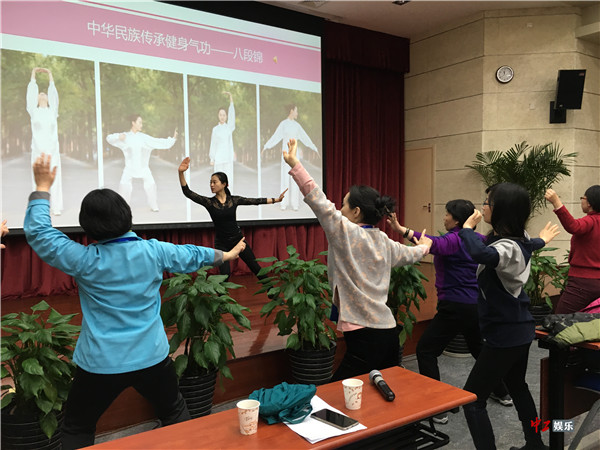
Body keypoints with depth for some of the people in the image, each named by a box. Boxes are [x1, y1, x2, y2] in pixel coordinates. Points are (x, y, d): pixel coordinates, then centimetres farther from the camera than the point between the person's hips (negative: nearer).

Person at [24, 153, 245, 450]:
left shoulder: (84, 260, -14)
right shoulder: (154, 251, -8)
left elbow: (37, 233, -2)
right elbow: (192, 256, 9)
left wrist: (42, 188, 6)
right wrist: (225, 255, 27)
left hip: (100, 364, -2)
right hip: (152, 358, 2)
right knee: (175, 414, 23)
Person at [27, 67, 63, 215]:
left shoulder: (52, 111, 14)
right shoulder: (34, 112, 11)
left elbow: (54, 94, 12)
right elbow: (31, 93, 9)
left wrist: (50, 75, 17)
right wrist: (33, 75, 16)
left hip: (53, 151, 1)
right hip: (38, 151, -1)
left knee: (55, 180, -4)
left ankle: (56, 208, -3)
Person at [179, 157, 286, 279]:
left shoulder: (234, 200, -3)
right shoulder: (209, 202, -7)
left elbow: (255, 201, 1)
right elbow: (187, 192, -17)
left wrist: (276, 199, 1)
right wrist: (181, 173, -30)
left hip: (237, 239, 1)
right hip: (221, 244, -1)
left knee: (255, 267, 8)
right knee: (225, 274, -10)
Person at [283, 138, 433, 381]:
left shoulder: (347, 233, -10)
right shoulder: (383, 242, 10)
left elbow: (320, 203, -19)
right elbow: (409, 254, 29)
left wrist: (294, 164, -17)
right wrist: (424, 246, 52)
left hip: (365, 336, -8)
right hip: (388, 331, 8)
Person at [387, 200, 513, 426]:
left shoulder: (454, 239, -16)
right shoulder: (478, 239, 8)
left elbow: (435, 245, -37)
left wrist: (402, 230, -49)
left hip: (455, 306, -9)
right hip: (476, 304, 9)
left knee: (425, 350, -3)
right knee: (478, 348, 30)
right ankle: (502, 392, 44)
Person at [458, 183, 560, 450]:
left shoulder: (509, 248, -29)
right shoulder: (517, 238, -1)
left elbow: (481, 254, -52)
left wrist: (467, 229, -34)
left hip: (505, 335, -10)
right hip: (518, 330, 10)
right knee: (517, 387, 29)